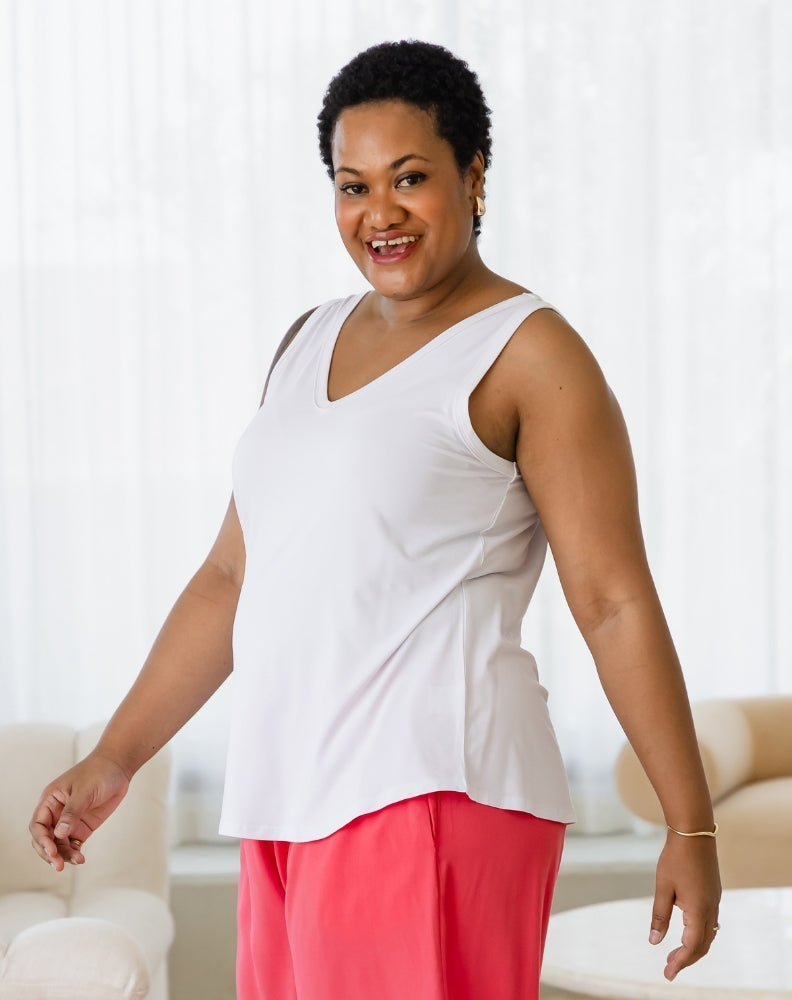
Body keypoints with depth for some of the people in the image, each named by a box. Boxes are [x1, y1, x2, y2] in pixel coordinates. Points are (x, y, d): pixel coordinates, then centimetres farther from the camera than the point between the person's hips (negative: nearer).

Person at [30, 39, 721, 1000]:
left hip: (433, 788, -7)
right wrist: (114, 759, 21)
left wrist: (691, 827, -9)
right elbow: (233, 577, 23)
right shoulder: (309, 344, 19)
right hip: (292, 802, 7)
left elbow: (617, 604, -6)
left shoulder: (530, 354, -2)